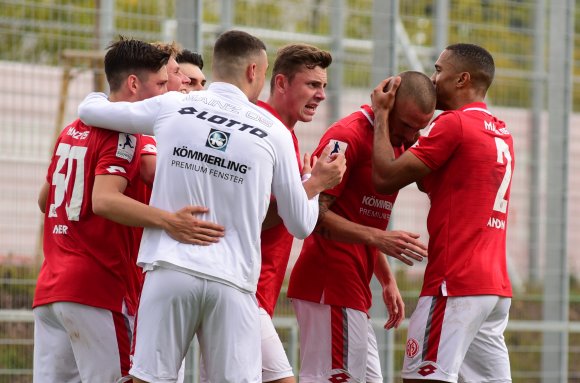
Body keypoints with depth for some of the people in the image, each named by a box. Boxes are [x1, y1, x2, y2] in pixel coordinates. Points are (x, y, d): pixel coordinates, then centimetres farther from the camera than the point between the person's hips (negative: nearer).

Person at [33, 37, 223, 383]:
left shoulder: (71, 131, 18)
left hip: (49, 286, 8)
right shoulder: (123, 134, -9)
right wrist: (166, 221, -36)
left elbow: (45, 200, 27)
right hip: (97, 288, -8)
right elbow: (104, 200, -25)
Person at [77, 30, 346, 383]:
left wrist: (99, 96, 42)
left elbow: (89, 110, 19)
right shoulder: (274, 132, 6)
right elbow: (301, 225, 12)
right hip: (233, 283, 0)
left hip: (169, 271, 0)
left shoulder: (172, 107, 6)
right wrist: (318, 183, 31)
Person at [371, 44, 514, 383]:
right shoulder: (503, 134, 18)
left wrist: (382, 114, 2)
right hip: (497, 286, 9)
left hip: (455, 284, -9)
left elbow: (385, 177, -9)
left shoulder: (455, 124, -9)